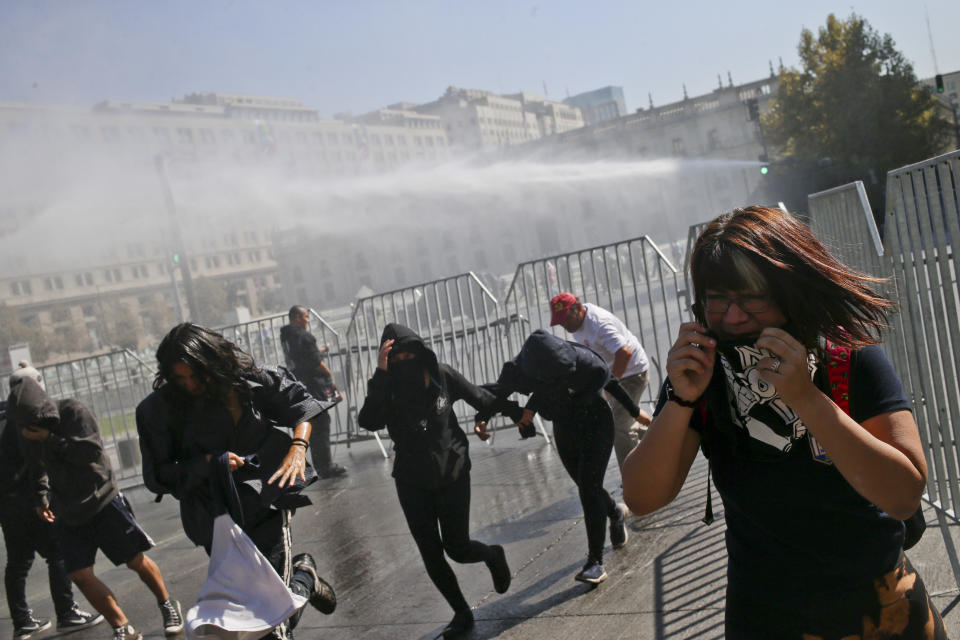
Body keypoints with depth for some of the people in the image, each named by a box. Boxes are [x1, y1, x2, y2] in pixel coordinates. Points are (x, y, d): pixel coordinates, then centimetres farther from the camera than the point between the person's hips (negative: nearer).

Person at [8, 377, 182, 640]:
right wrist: (42, 496, 6)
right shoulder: (29, 435, 3)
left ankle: (168, 606, 24)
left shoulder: (74, 413, -15)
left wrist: (50, 439, -26)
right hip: (68, 514, 5)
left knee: (136, 561, 1)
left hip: (102, 502, -5)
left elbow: (92, 451, -26)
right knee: (80, 575, -5)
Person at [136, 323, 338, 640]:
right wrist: (208, 463, -16)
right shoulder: (160, 410, -6)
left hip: (266, 505, -2)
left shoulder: (250, 381, -5)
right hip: (215, 521, 2)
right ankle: (302, 574, 34)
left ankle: (303, 578, 21)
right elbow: (158, 476, -2)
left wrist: (298, 447, -12)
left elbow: (301, 403, 6)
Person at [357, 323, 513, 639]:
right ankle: (461, 613, 26)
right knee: (430, 553, 6)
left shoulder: (443, 376, -10)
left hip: (452, 474, -1)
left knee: (456, 547, 0)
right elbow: (369, 421, -29)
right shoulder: (387, 387, -10)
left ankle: (493, 555, 35)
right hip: (412, 481, 2)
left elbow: (480, 398, 3)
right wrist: (380, 374, -33)